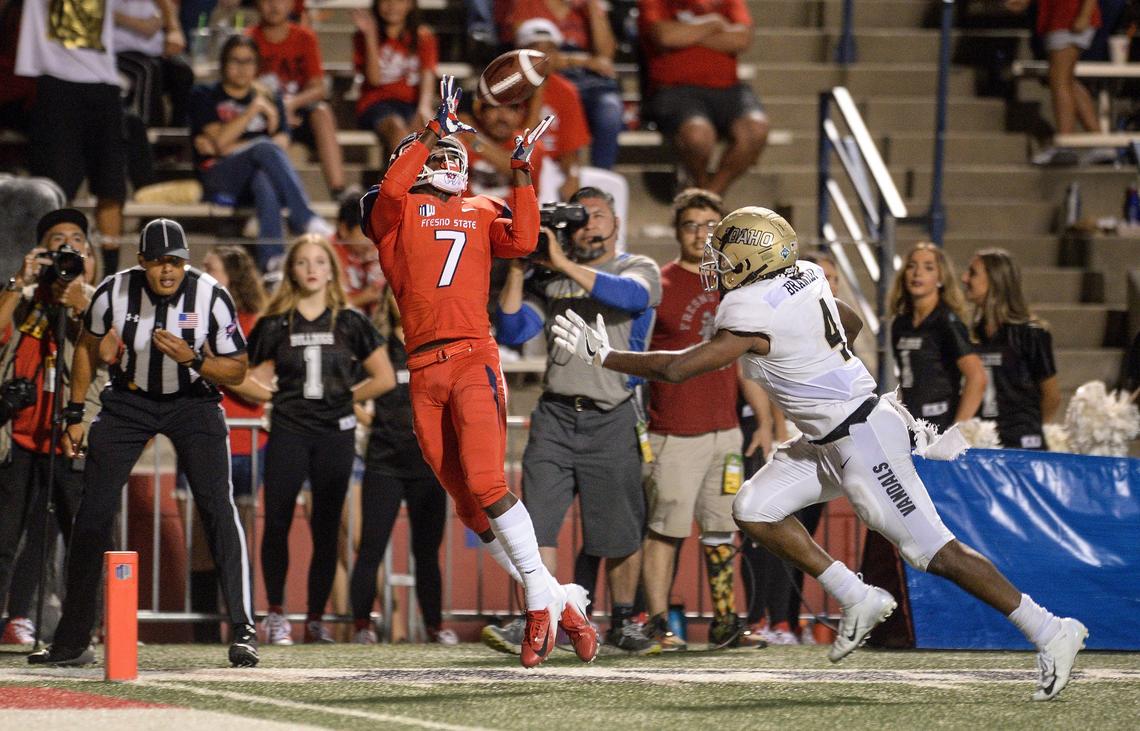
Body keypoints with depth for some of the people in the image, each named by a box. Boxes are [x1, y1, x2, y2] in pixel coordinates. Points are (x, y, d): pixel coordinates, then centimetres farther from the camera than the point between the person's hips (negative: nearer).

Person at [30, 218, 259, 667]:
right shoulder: (114, 293, -16)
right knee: (93, 513, -4)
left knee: (217, 505, -18)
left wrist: (192, 360, -30)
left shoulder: (212, 298, -20)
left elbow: (236, 371, -11)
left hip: (193, 400, -1)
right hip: (129, 400, 2)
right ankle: (72, 642, 5)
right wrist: (74, 415, 4)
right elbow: (88, 345, 4)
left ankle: (243, 631, -12)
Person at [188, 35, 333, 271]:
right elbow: (221, 141, -5)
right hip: (218, 178, -2)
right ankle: (305, 219, -47)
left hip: (258, 174, 2)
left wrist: (228, 146, -2)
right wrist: (253, 111, -13)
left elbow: (280, 145, 5)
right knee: (264, 147, -34)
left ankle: (272, 260, -58)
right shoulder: (205, 97, 13)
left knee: (265, 183, -39)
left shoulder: (270, 98, 22)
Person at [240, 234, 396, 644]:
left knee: (326, 529, 3)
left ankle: (316, 618, 11)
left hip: (335, 434, 0)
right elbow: (249, 379, 10)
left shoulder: (349, 323, 4)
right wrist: (272, 395, -4)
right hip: (288, 431, 0)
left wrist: (345, 396, 3)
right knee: (277, 523, -5)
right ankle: (276, 614, 7)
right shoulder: (275, 324, 4)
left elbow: (385, 378, 6)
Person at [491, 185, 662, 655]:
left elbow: (631, 296, -20)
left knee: (621, 535, 5)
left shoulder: (639, 268, 4)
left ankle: (622, 622, 21)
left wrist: (562, 263, -20)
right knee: (539, 523, -8)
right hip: (555, 414, 2)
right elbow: (511, 333, 5)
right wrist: (518, 270, -6)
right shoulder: (551, 278, 13)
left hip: (610, 418, -2)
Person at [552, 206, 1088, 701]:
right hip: (831, 441, 10)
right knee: (755, 509, 5)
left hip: (863, 441, -10)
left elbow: (675, 369, -22)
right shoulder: (803, 277, 3)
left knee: (935, 551, -7)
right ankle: (858, 600, 11)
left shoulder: (753, 318, -22)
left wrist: (602, 356, -11)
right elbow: (853, 324, 21)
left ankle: (1051, 633, -2)